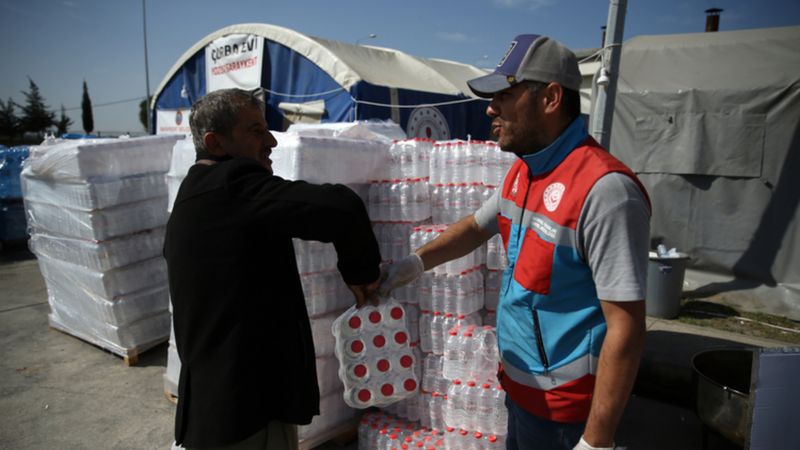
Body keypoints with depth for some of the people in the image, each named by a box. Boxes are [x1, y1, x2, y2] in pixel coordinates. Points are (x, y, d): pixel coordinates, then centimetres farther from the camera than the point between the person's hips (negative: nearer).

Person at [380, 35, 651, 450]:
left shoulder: (603, 189, -26)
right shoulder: (522, 171, 2)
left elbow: (626, 329, -25)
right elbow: (476, 226, 17)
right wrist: (415, 263, 5)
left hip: (563, 405, -8)